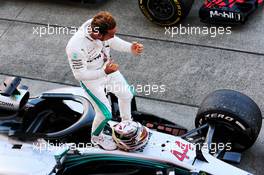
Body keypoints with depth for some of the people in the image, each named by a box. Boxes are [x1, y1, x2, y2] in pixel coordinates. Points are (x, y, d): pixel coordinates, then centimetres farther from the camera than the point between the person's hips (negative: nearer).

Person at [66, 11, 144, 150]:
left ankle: (126, 122, 53)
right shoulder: (77, 47, -42)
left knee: (126, 94, 21)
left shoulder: (100, 25, -25)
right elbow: (79, 75, -28)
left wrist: (130, 48, -19)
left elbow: (113, 42, -3)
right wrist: (104, 72, -37)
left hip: (106, 68, 6)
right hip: (90, 79, -6)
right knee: (105, 113, 3)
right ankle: (96, 137, 38)